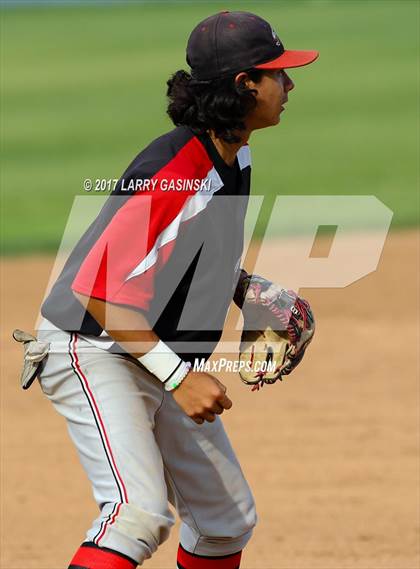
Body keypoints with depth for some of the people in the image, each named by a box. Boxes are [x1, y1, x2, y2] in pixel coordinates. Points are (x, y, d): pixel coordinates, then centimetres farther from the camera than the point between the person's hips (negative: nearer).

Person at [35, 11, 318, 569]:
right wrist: (178, 377, -34)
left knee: (227, 520, 12)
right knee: (141, 513, -28)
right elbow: (98, 287, -31)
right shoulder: (173, 174, -28)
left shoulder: (235, 156, 2)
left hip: (163, 360, 10)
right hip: (94, 351, -10)